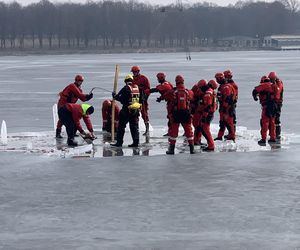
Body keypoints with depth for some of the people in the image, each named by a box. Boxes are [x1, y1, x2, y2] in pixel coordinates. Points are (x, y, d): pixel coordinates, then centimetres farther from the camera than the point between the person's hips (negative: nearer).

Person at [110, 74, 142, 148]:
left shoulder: (126, 88, -11)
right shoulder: (137, 87, 7)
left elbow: (120, 98, -9)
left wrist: (114, 96, 9)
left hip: (127, 110, -5)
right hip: (136, 110, 5)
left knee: (121, 126, 4)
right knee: (134, 126, 12)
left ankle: (119, 142, 4)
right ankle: (136, 142, 8)